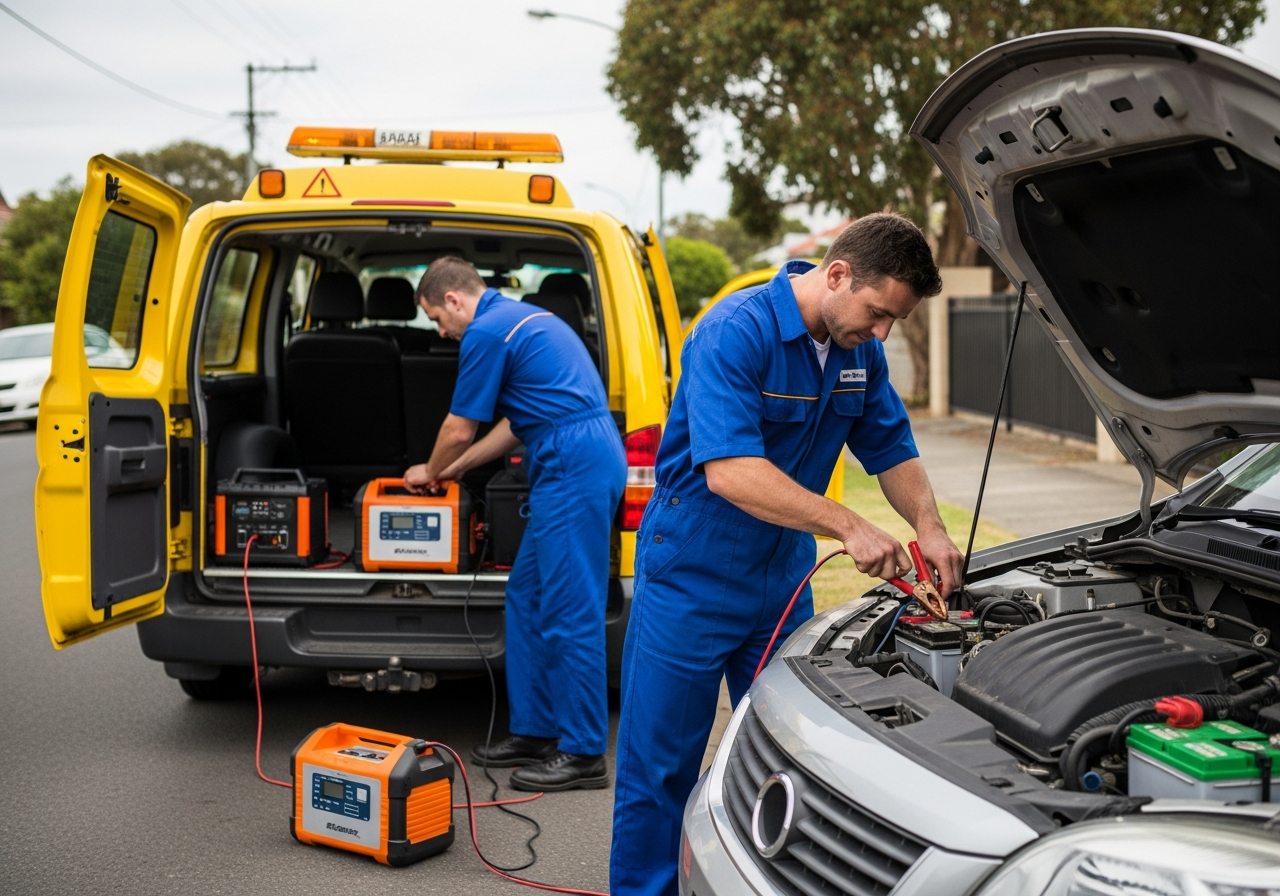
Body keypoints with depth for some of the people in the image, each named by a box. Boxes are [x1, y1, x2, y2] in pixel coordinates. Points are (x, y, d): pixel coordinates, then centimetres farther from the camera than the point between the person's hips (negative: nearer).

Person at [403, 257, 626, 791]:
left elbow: (460, 429, -1)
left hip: (573, 470, -10)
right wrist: (454, 470, 32)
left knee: (570, 610, -7)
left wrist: (431, 473, 19)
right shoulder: (523, 318, 23)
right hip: (587, 461, 10)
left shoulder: (486, 333, -8)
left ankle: (583, 753, -3)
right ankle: (535, 731, 20)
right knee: (527, 596, 14)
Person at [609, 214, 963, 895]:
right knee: (659, 768, 4)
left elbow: (893, 452, 11)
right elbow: (730, 471, -31)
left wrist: (928, 527, -8)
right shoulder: (737, 331, -22)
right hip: (692, 582, -7)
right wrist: (850, 529, -32)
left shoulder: (859, 351, 2)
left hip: (783, 582, 7)